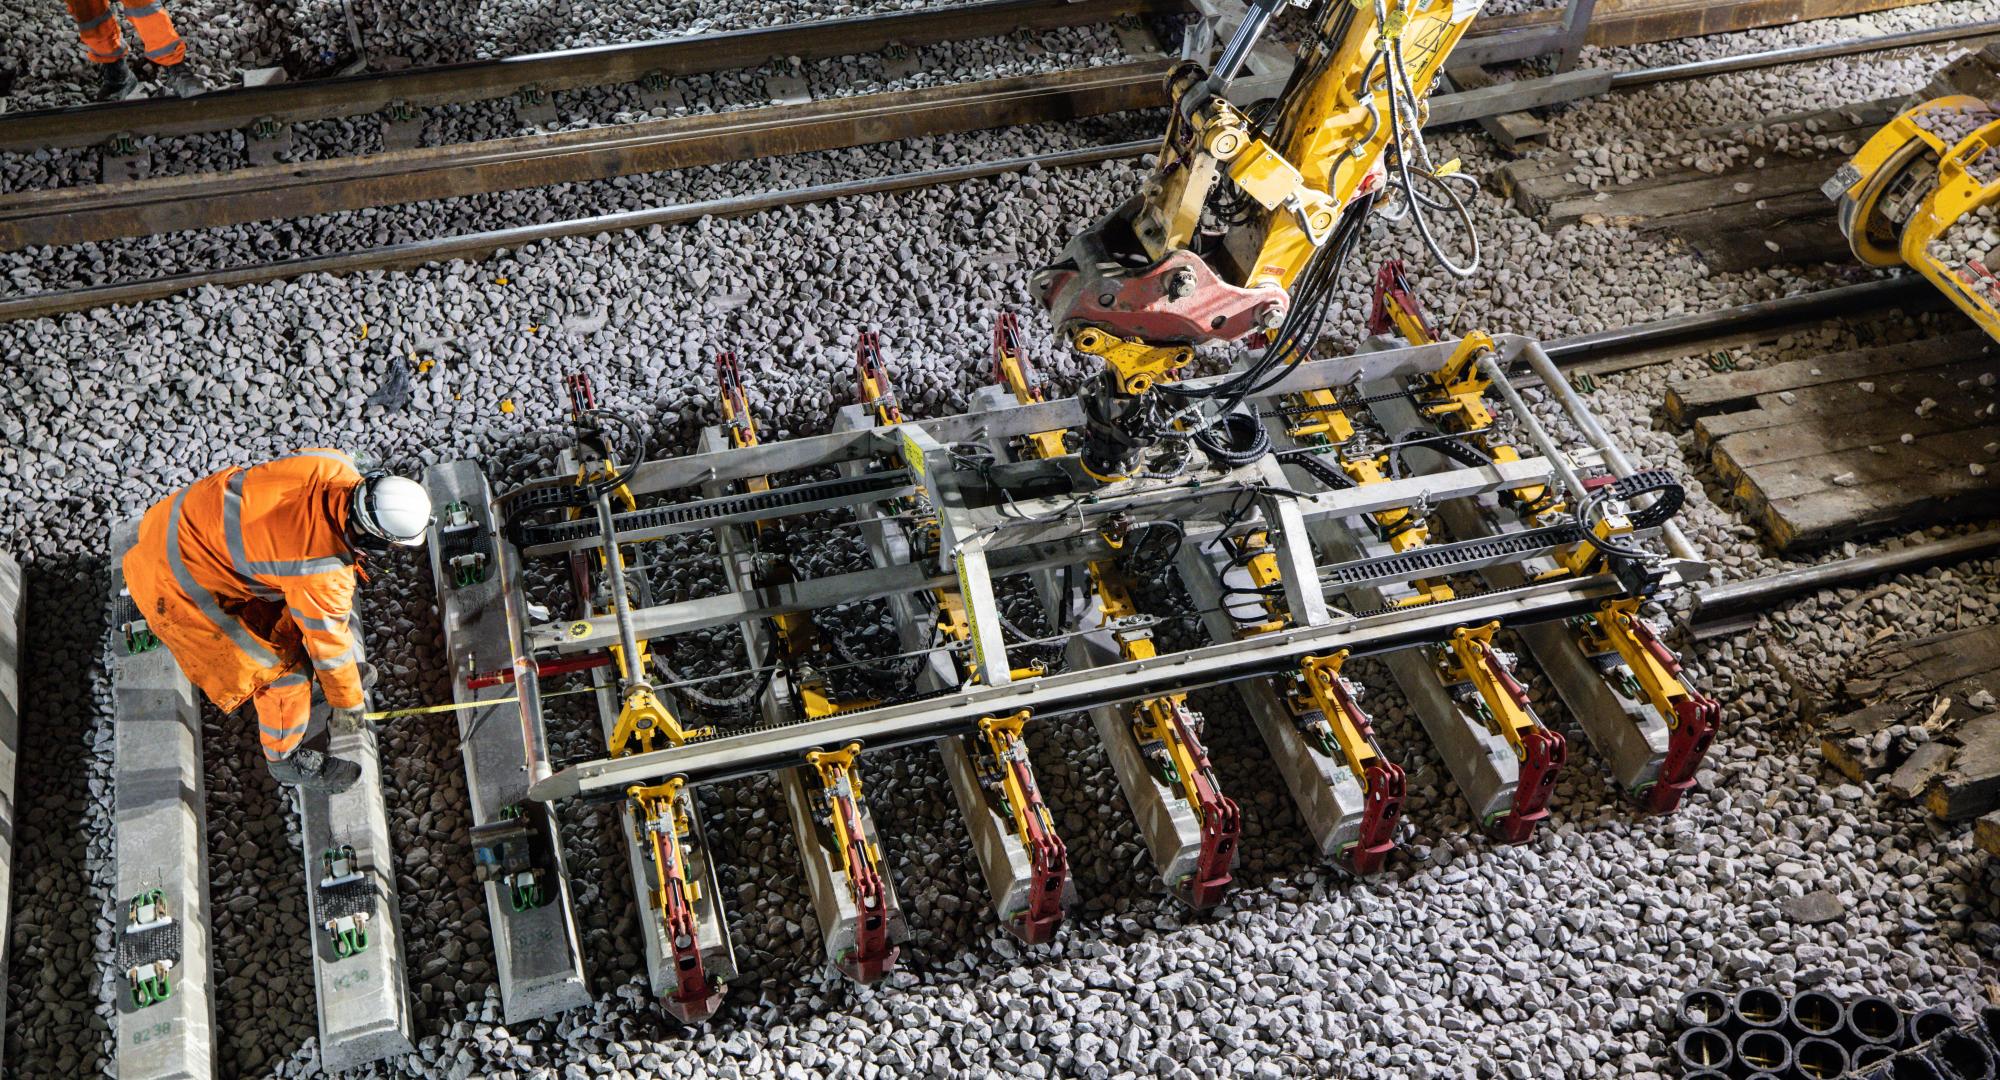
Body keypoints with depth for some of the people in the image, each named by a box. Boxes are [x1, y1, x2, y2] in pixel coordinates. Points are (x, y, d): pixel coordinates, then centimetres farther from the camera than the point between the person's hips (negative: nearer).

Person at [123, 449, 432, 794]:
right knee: (282, 670, 4)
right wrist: (347, 703, 3)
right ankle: (286, 759, 28)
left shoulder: (335, 466, -18)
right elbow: (329, 641, -15)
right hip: (184, 583, -8)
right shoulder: (322, 577, -33)